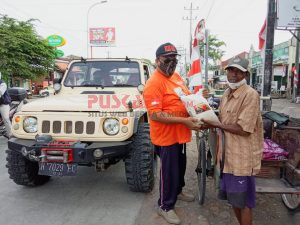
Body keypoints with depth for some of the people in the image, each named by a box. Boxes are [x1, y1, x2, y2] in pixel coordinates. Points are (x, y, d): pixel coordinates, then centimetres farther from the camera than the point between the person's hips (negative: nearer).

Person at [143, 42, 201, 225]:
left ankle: (178, 190, 51)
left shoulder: (176, 76, 6)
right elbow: (155, 115, -28)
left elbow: (187, 97, 20)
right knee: (169, 171, 7)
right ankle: (165, 206, 28)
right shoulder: (154, 83, -22)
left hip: (180, 133, 9)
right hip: (166, 136, -9)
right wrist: (184, 120, -29)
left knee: (181, 165, 26)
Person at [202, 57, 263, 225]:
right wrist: (208, 119, -1)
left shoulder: (250, 95, -18)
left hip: (243, 156, -8)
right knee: (233, 197, 20)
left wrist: (214, 125, -17)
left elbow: (242, 129, -22)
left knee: (243, 201, 7)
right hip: (229, 152, 8)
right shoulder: (227, 93, 9)